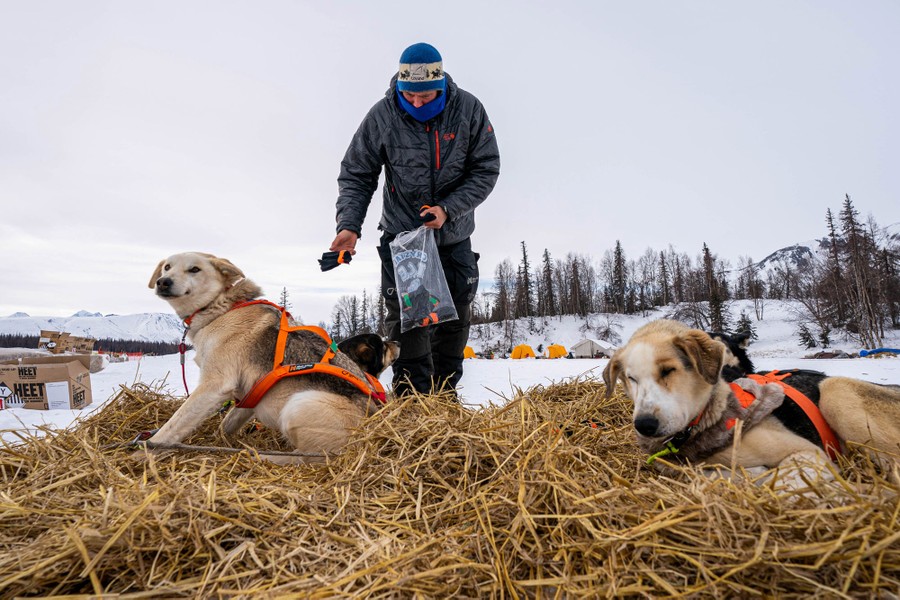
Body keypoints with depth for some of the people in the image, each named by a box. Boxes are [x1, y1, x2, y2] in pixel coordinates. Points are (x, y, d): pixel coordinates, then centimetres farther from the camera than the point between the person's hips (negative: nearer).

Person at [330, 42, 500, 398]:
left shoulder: (468, 110, -12)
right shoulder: (382, 116, -14)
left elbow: (486, 169, -8)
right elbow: (356, 175, -8)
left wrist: (448, 209, -21)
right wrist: (349, 224, -23)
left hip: (454, 235, 2)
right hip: (401, 232, -2)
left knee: (456, 314, 9)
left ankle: (445, 392, 27)